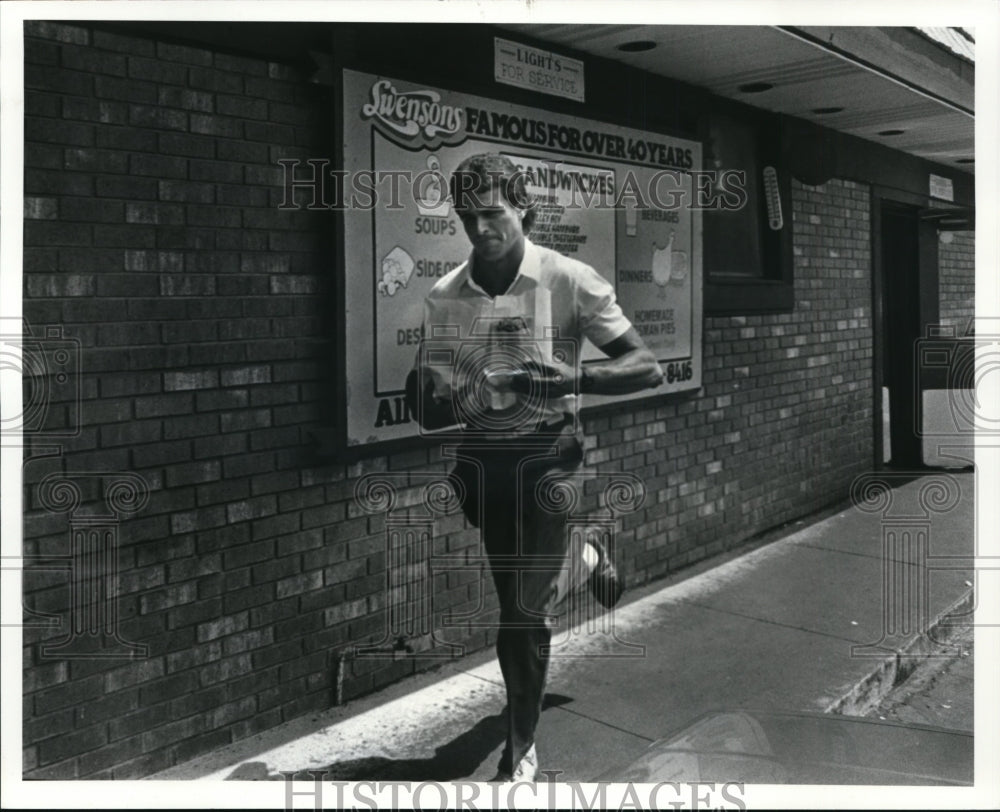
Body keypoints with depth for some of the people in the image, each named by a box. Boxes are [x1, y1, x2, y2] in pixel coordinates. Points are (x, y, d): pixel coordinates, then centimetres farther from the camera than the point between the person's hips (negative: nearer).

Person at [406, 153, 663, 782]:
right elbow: (429, 408, 5)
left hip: (544, 453, -4)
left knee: (525, 607, -2)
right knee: (518, 597, 19)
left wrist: (572, 378, -28)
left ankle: (520, 752, 21)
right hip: (480, 456, 4)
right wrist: (439, 398, -20)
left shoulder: (570, 280, -10)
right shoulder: (444, 298, 0)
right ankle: (586, 559, 55)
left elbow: (647, 368, -11)